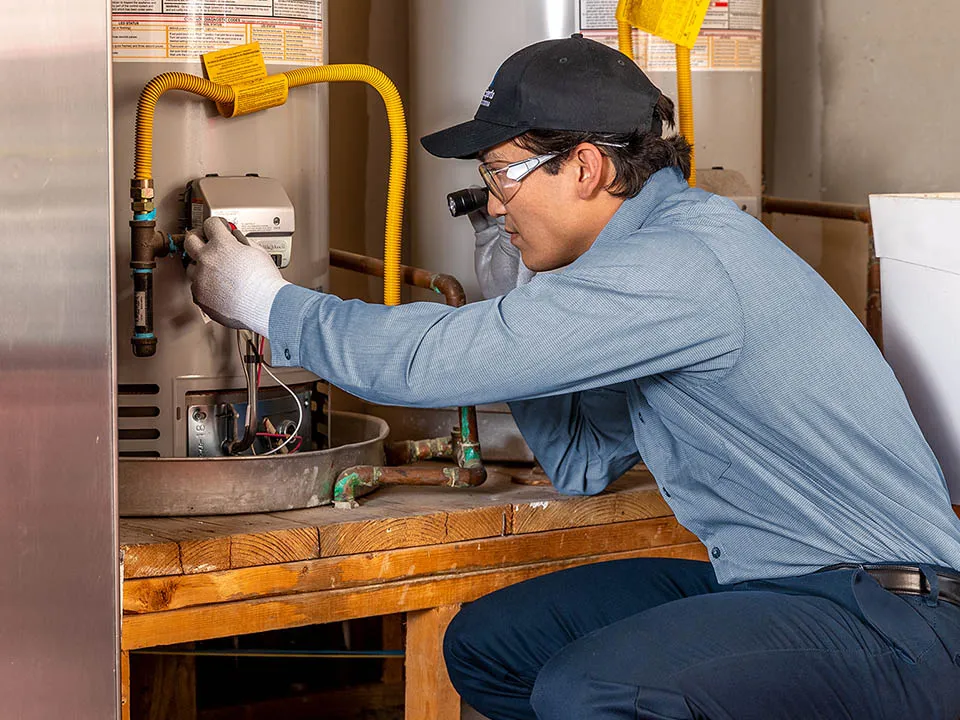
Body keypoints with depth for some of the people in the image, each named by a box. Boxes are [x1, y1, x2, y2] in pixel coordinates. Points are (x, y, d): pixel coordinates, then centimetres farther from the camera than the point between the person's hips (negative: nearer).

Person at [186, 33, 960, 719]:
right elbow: (582, 461, 20)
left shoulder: (680, 265, -21)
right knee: (485, 643, 8)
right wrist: (515, 307, 9)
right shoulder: (659, 249, 12)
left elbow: (434, 362, -21)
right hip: (767, 584, 10)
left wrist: (268, 302, -5)